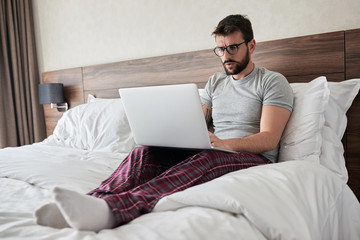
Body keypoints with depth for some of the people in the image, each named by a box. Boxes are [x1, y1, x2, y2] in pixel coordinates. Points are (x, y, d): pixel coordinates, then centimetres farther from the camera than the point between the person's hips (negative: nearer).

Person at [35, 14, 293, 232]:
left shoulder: (274, 82, 4)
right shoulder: (215, 82, 21)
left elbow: (269, 139, -9)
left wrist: (223, 143, -27)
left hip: (254, 159, -4)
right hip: (213, 153, 5)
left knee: (207, 158, -39)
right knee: (146, 151, -21)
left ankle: (110, 210, -56)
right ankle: (94, 202, -43)